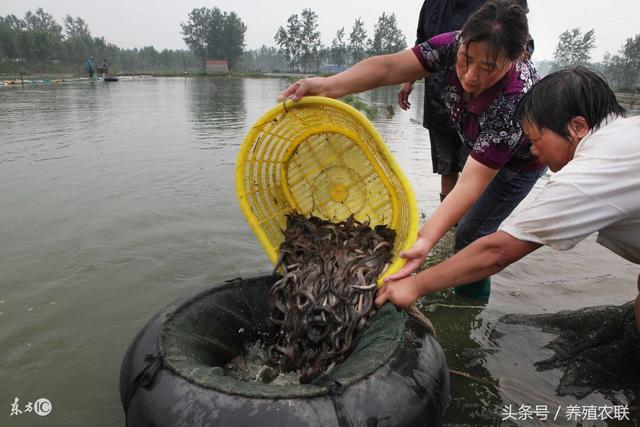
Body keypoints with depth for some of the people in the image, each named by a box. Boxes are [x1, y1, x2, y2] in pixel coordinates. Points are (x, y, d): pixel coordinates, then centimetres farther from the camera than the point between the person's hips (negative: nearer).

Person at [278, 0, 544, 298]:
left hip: (519, 159, -6)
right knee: (465, 215, 18)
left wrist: (426, 238, -59)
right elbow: (388, 67, -38)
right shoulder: (456, 45, -30)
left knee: (471, 235, -6)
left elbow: (473, 181, -47)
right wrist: (328, 86, -54)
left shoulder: (514, 100, -43)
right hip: (479, 146, 6)